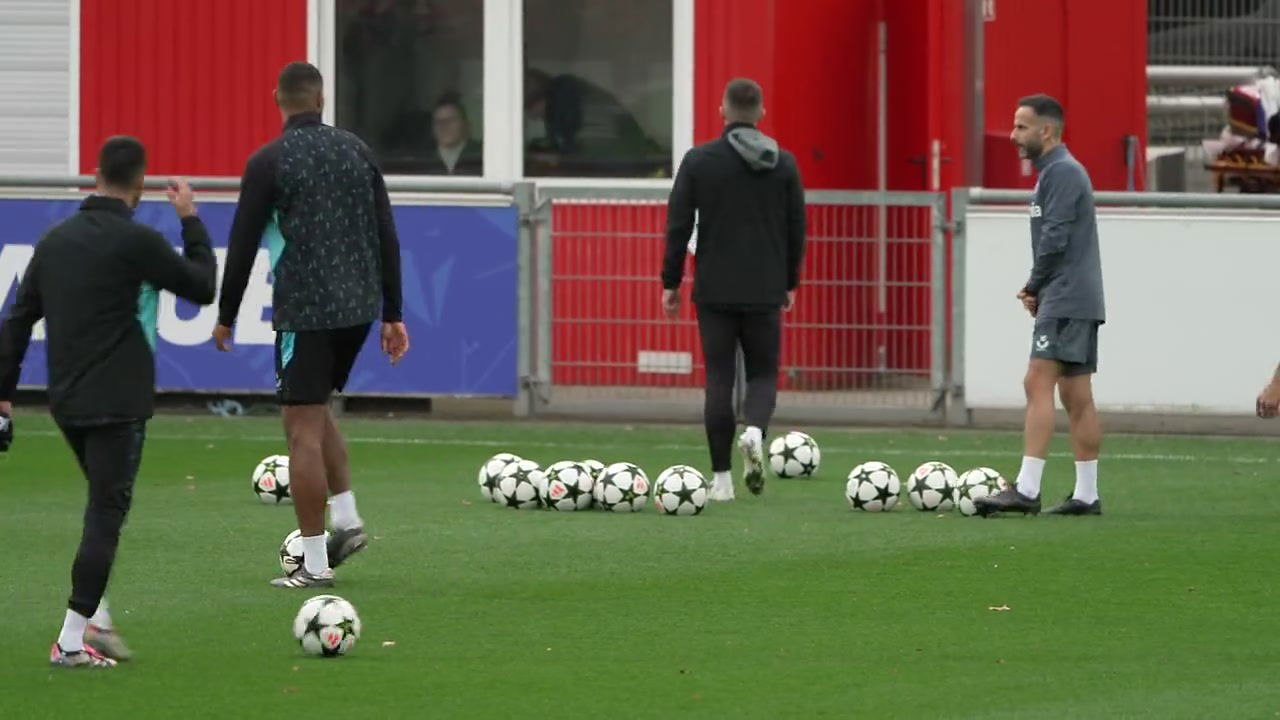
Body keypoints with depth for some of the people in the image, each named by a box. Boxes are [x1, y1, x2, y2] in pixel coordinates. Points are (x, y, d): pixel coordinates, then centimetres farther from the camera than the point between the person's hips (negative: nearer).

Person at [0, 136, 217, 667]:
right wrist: (191, 221, 8)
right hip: (117, 403, -7)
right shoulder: (136, 241, -12)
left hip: (66, 401, 7)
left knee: (106, 508, 21)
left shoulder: (56, 239, 8)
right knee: (106, 515, -3)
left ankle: (95, 620, 14)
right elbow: (202, 286, -2)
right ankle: (72, 641, -7)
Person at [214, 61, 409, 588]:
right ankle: (346, 520, 12)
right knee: (314, 410, 25)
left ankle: (315, 564, -3)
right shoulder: (357, 151, 8)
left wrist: (226, 316, 5)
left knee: (303, 428, -2)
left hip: (305, 312, -6)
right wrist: (392, 315, 14)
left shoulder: (269, 161, -7)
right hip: (358, 307, 6)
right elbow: (386, 237, 9)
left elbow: (243, 244, -6)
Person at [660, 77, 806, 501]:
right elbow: (797, 228, 6)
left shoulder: (699, 161, -3)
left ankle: (721, 478, 2)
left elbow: (678, 226, -4)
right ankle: (755, 431, -20)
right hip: (765, 291, 1)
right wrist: (790, 283, 19)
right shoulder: (783, 164, 2)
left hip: (714, 290, -1)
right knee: (763, 373, 12)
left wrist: (671, 283, 5)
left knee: (719, 379, 5)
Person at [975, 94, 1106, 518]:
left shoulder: (1063, 172, -12)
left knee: (1039, 383, -15)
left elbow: (1055, 239, -19)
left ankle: (1026, 489, -22)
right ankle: (1086, 496, 9)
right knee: (1076, 396, 8)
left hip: (1067, 299, -10)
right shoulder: (1055, 171, 20)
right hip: (1077, 301, 10)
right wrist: (1037, 289, 9)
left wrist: (1034, 287, -6)